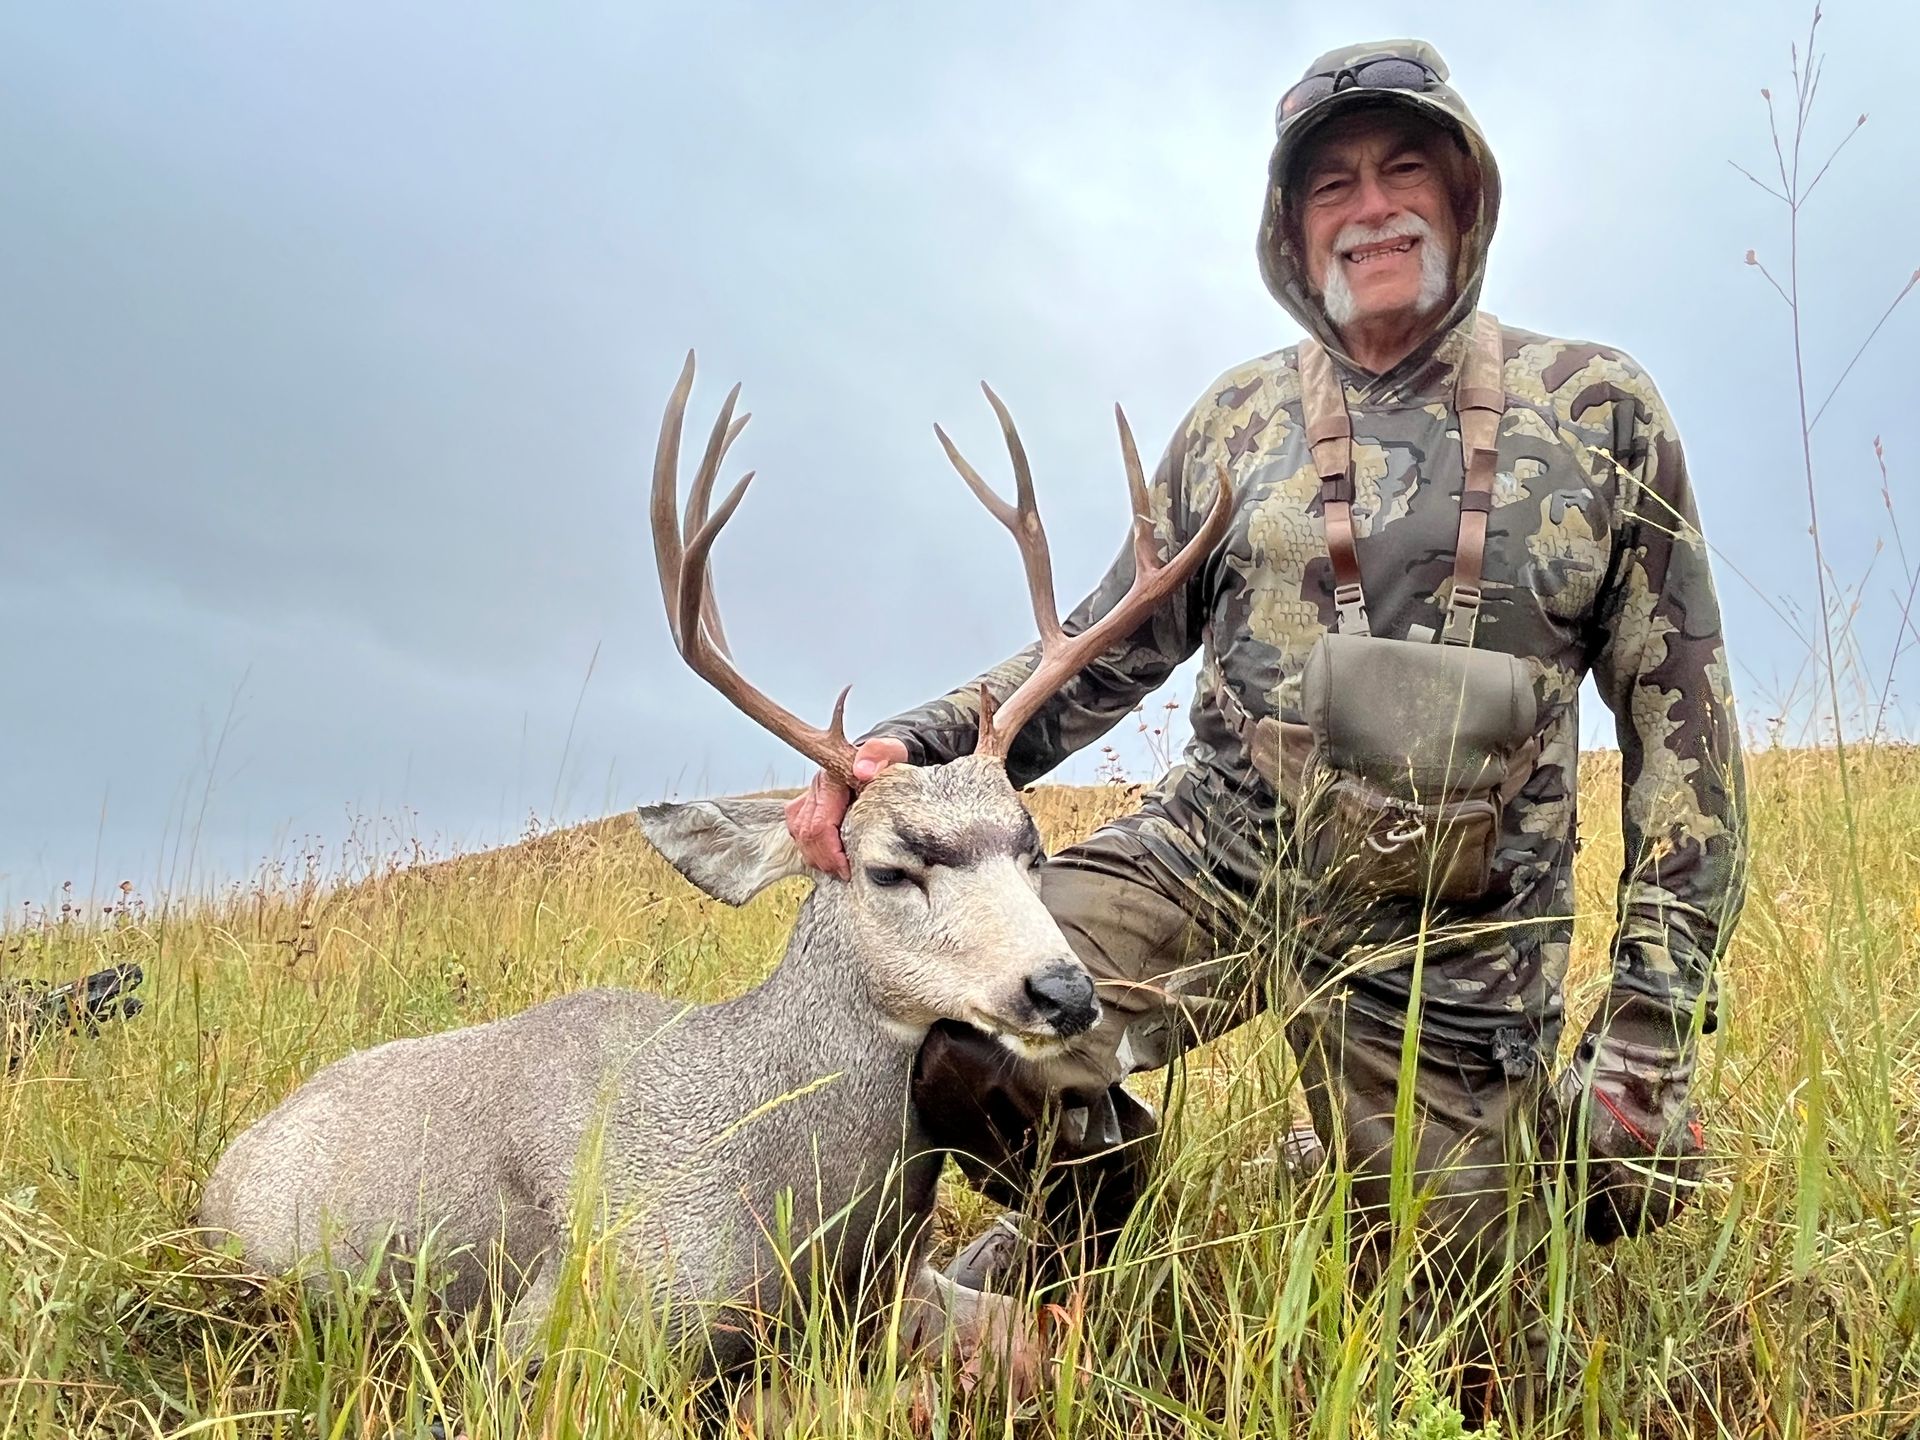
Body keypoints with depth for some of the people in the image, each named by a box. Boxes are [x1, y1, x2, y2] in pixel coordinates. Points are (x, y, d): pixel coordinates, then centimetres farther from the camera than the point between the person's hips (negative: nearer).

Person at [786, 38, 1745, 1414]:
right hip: (1211, 853, 2)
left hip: (1447, 939, -1)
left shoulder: (1599, 409, 0)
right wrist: (915, 745, -6)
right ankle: (1085, 1203, 10)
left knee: (1465, 1353, 7)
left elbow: (1679, 719, 1)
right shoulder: (1236, 421, 7)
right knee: (956, 1034, -24)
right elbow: (1114, 646, 11)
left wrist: (1657, 1020, -5)